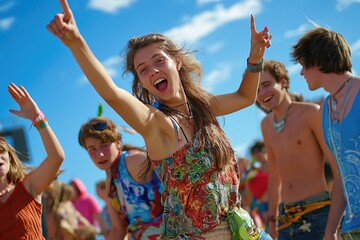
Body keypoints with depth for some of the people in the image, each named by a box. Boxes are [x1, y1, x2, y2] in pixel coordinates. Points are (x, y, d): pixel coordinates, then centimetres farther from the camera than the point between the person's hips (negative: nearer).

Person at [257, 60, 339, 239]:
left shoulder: (310, 113, -5)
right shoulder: (266, 125, 16)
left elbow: (338, 166, -8)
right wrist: (272, 223, 21)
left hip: (318, 213, -6)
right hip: (286, 219, 6)